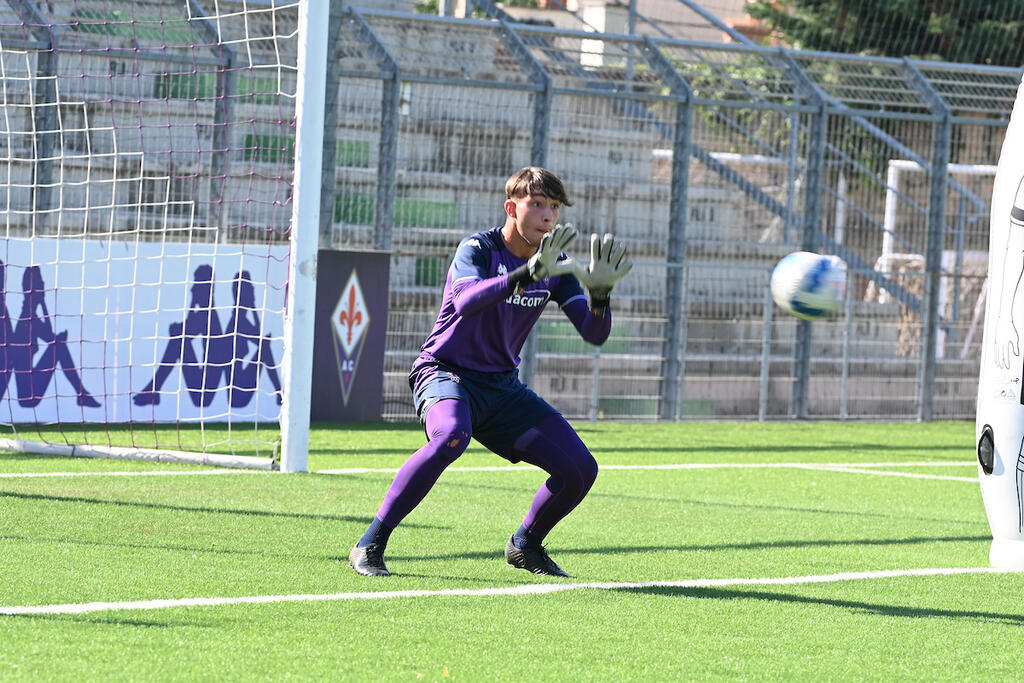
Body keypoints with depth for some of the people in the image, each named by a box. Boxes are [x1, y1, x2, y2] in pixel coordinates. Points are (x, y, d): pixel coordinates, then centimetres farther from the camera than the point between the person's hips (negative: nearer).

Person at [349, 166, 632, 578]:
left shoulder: (554, 268, 3)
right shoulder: (478, 249, -13)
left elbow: (594, 334, -3)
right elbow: (466, 301, -35)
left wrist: (599, 294, -25)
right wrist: (529, 272, -47)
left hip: (503, 388, 6)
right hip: (446, 372, -6)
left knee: (580, 470, -6)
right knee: (451, 435, -39)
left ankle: (525, 545, 22)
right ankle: (370, 544, -31)